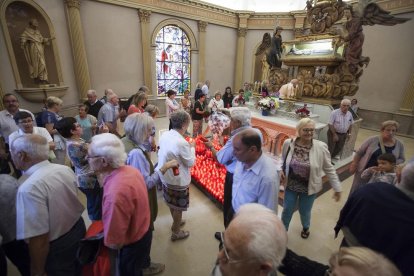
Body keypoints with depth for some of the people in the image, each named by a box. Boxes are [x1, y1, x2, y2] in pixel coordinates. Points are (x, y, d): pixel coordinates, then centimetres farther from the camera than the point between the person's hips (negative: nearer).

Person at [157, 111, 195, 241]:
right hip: (178, 180, -8)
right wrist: (192, 148, -5)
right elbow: (191, 163, -18)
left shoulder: (164, 135, -8)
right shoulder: (182, 143, -31)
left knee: (172, 202, 29)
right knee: (179, 207, 16)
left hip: (166, 176, 8)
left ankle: (176, 222, 54)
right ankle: (176, 233, 37)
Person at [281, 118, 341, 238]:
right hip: (291, 185, 1)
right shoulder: (288, 143, -15)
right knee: (287, 210, 16)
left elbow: (329, 169, -6)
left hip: (309, 188, 0)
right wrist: (281, 171, -12)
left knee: (305, 211, 21)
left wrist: (337, 188, -2)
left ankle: (306, 227, 56)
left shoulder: (321, 147, -18)